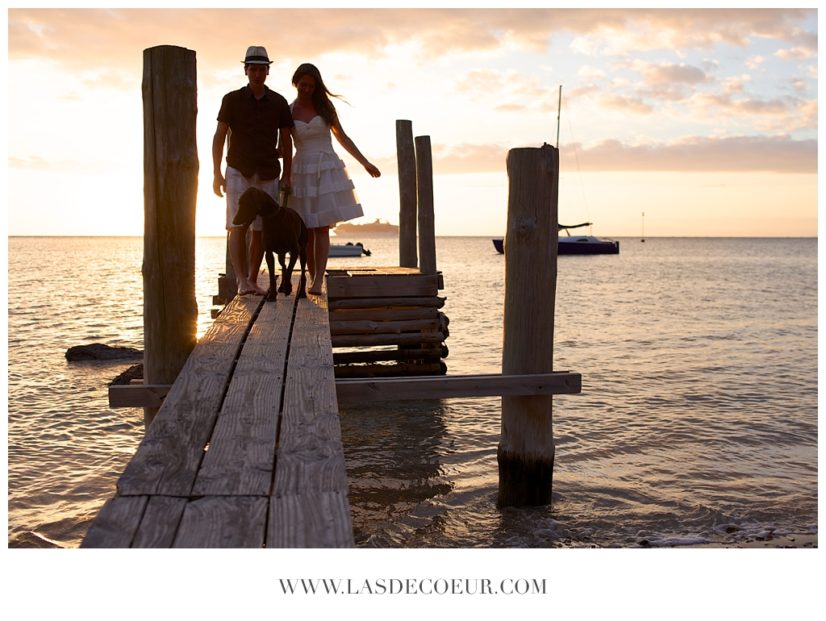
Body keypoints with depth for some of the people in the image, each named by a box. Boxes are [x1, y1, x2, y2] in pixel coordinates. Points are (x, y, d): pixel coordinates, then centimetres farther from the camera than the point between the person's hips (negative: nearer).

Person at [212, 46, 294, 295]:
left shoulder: (279, 103, 6)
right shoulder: (232, 99, 1)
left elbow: (286, 141, 10)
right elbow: (219, 137, 0)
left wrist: (287, 176, 5)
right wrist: (216, 173, -7)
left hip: (268, 174, 2)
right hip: (238, 171, -2)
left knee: (260, 230, 2)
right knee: (238, 227, -11)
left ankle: (253, 280, 11)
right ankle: (242, 281, -13)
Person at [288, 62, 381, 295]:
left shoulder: (325, 106, 6)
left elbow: (342, 137, 12)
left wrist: (365, 163, 9)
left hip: (327, 170, -1)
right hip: (302, 172, 1)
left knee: (322, 228, -9)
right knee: (306, 230, 1)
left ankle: (318, 280, -15)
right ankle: (312, 276, 12)